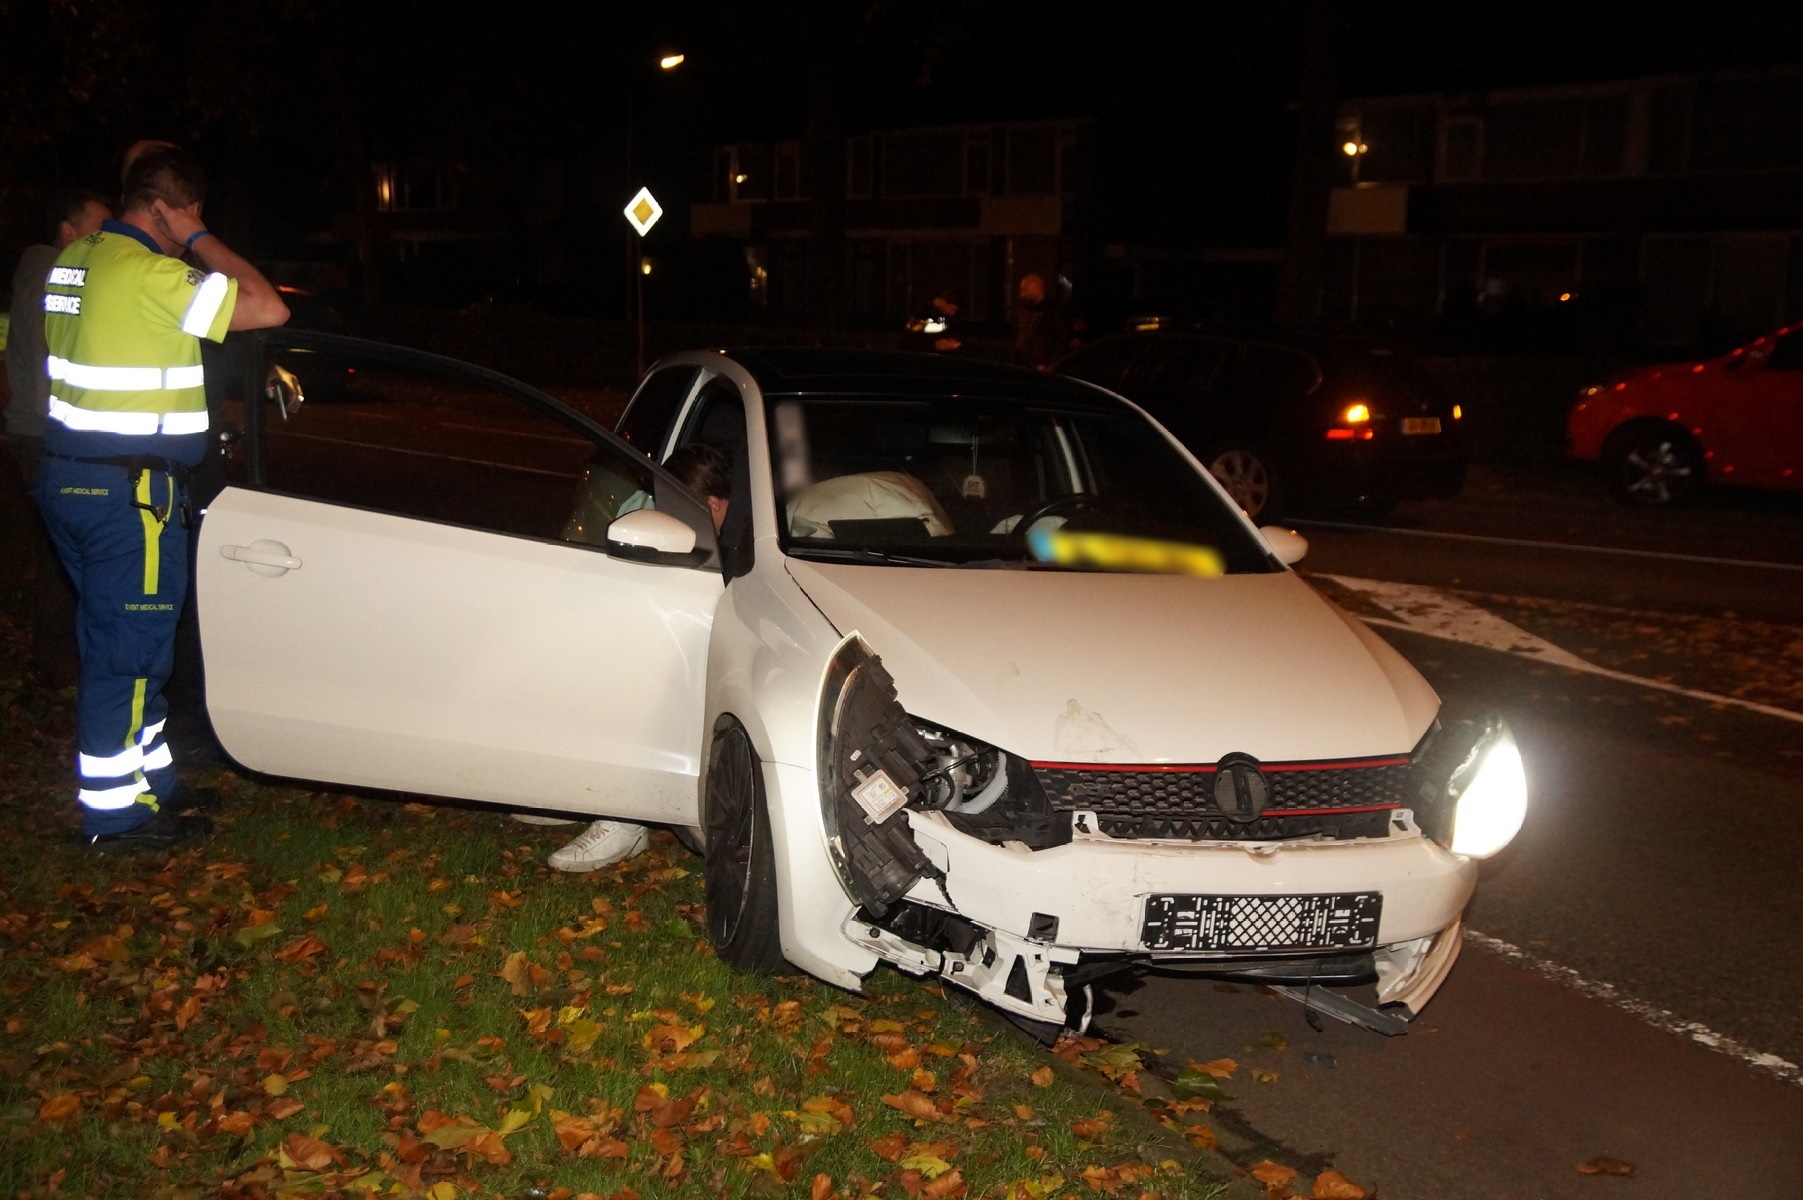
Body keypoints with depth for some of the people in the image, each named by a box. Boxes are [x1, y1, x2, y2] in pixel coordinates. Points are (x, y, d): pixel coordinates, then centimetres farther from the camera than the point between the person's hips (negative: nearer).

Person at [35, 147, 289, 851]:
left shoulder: (74, 260, 12)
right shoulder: (150, 275, -18)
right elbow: (269, 309, -22)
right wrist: (199, 240, -10)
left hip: (67, 475, 10)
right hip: (127, 491, -10)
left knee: (115, 641, 17)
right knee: (128, 650, 0)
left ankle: (151, 783, 29)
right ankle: (116, 816, 9)